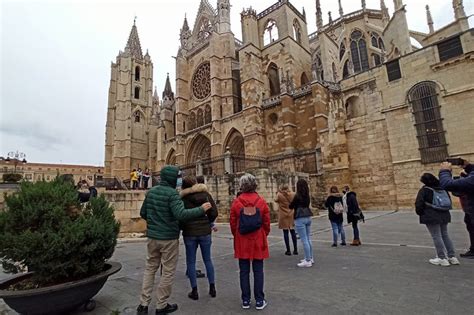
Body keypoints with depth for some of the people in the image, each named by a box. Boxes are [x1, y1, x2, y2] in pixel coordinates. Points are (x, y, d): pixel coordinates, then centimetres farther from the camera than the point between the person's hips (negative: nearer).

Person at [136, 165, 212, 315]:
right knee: (168, 272, 8)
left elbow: (143, 213, 12)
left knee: (150, 269, 18)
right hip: (169, 238, -7)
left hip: (152, 236, 7)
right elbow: (181, 214, -30)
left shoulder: (151, 191, 4)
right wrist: (201, 209, -21)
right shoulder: (172, 193, -19)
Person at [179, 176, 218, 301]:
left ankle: (194, 291, 17)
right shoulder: (206, 195, -2)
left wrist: (182, 227, 10)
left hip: (189, 233, -2)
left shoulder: (183, 198, -9)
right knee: (208, 260, 16)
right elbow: (214, 212, -3)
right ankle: (212, 288, 23)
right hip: (205, 231, 2)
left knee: (191, 262, 11)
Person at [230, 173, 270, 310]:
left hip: (242, 241, 0)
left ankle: (245, 300, 21)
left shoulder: (236, 202, -8)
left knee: (244, 271, 11)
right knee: (258, 271, 10)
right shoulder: (261, 201, -8)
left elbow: (233, 223, -2)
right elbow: (267, 222, -2)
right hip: (258, 240, 0)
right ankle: (259, 300, 18)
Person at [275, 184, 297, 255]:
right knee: (292, 232, 10)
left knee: (285, 232, 3)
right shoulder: (292, 194, -4)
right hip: (291, 215, 3)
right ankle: (295, 250, 16)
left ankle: (288, 250, 5)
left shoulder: (279, 195, -11)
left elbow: (276, 200, 8)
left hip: (283, 215, -3)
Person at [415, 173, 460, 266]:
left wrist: (420, 213, 1)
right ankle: (452, 257, 20)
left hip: (431, 216, -7)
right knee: (445, 235, 16)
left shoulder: (424, 190, -12)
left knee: (436, 236, -1)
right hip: (444, 215, 7)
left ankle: (442, 258, 2)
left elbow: (419, 203, -15)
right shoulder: (442, 188, 9)